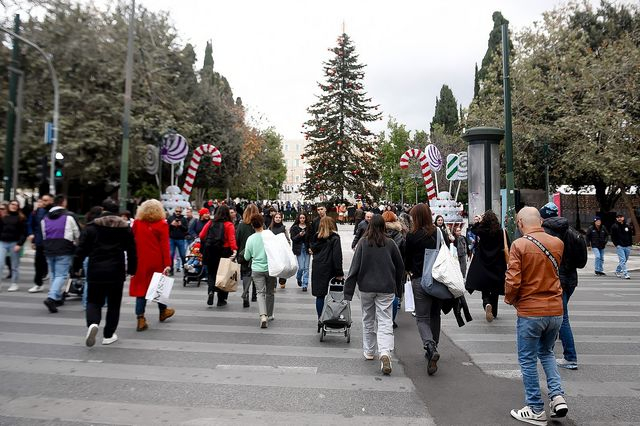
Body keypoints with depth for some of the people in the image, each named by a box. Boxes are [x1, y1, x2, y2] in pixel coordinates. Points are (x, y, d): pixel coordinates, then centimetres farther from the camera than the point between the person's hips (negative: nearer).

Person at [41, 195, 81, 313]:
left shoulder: (45, 218, 12)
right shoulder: (68, 216, -6)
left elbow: (43, 235, 15)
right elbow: (77, 234, -1)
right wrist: (74, 243, 19)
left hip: (49, 250, 6)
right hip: (64, 251, -6)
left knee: (53, 275, 17)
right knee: (61, 275, -5)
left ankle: (57, 298, 23)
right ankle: (51, 298, -19)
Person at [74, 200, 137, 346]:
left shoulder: (92, 226, -1)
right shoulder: (125, 227, 3)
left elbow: (82, 249, -2)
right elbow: (131, 250, 5)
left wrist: (76, 267, 9)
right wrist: (132, 269, 13)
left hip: (95, 270, 0)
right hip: (116, 271, 1)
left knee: (93, 301, 12)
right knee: (114, 303, 11)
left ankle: (93, 324, -16)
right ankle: (109, 335, 14)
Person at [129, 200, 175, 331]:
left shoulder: (137, 223, 1)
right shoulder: (162, 224, -8)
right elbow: (165, 245, -11)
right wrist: (167, 264, -11)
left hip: (140, 261, 2)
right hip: (156, 262, -2)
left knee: (141, 286, 5)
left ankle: (140, 319, 1)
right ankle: (163, 311, 33)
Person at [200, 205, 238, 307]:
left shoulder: (210, 223, 2)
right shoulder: (229, 225, -8)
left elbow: (201, 235, 3)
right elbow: (232, 239, -19)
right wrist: (234, 249, -24)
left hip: (210, 252, 2)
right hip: (224, 252, -2)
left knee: (211, 273, 14)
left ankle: (211, 290, -12)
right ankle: (221, 299, 16)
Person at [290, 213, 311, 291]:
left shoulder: (309, 227, 5)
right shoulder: (294, 227, 3)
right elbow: (293, 239, -2)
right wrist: (299, 235, -18)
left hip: (307, 248, 2)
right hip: (299, 248, -2)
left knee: (306, 267, 1)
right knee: (301, 267, -5)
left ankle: (305, 285, 10)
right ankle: (298, 278, 27)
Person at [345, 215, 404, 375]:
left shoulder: (363, 243, -6)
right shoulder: (390, 243, -3)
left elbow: (355, 267, -7)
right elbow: (400, 267, 6)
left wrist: (348, 291, -4)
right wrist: (398, 288, 18)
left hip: (366, 287, 0)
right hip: (386, 289, 0)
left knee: (368, 320, 17)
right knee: (385, 322, -1)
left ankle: (369, 351, 27)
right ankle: (385, 353, -19)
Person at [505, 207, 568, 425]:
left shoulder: (519, 245, -15)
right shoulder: (557, 243, 0)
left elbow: (513, 281, -18)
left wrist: (509, 299, 0)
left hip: (530, 311, -5)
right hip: (555, 310, 5)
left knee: (528, 359, 10)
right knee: (546, 352, 26)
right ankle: (557, 395, 14)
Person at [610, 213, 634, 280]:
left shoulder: (628, 226, 8)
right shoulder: (614, 226, -2)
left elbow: (631, 235, 16)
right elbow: (613, 237, 0)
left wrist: (630, 243, 8)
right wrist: (616, 244, -9)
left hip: (627, 246, 4)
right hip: (620, 246, -4)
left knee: (625, 260, 12)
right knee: (622, 260, -11)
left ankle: (617, 271, 28)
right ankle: (625, 274, -12)